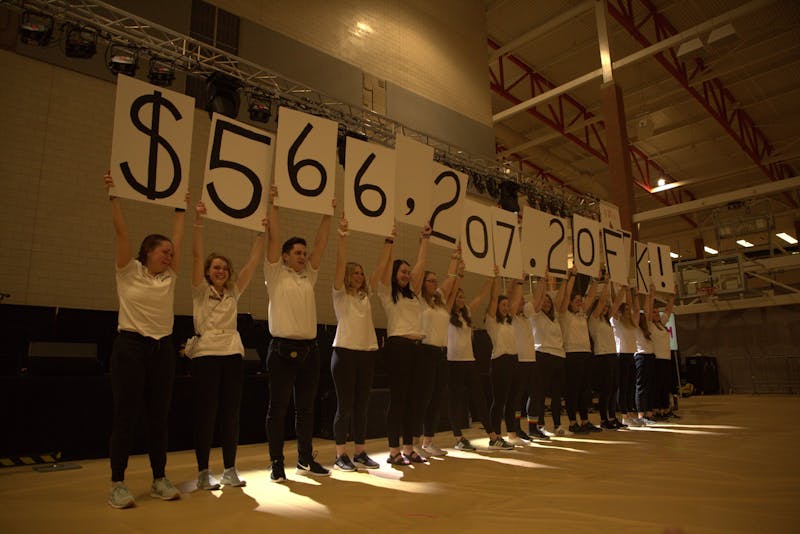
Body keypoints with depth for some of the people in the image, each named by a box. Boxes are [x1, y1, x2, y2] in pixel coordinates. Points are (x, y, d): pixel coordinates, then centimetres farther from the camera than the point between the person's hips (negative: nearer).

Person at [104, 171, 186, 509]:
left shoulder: (169, 277, 10)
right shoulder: (129, 272, 0)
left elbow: (178, 238, 14)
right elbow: (121, 231, -6)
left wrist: (182, 209, 21)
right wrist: (113, 196, -7)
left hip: (163, 349, 5)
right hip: (131, 346, -4)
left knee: (159, 417, 8)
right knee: (126, 416, 0)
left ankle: (159, 480, 17)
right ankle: (117, 484, 11)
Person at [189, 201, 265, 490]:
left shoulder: (234, 292, 13)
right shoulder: (201, 290, 4)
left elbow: (253, 261, 10)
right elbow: (196, 255, -8)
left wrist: (261, 233, 5)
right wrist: (198, 222, -16)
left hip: (233, 354, 4)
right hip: (206, 354, -4)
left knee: (231, 414, 6)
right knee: (205, 414, 0)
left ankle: (230, 469, 15)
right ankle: (203, 472, 10)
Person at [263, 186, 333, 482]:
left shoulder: (309, 276, 14)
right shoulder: (275, 275, 1)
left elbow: (320, 244, 12)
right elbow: (274, 238, -6)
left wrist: (327, 216, 12)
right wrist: (273, 204, -5)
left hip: (309, 349, 6)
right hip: (283, 349, -5)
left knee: (306, 407, 12)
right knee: (278, 408, 2)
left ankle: (306, 460, 23)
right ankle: (277, 463, 13)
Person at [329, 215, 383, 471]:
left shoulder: (365, 295, 15)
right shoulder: (340, 294, 0)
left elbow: (379, 267, 12)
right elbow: (340, 263, -12)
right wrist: (342, 236, -21)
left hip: (367, 353, 6)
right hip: (345, 352, -5)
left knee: (361, 406, 10)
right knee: (345, 406, -1)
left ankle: (360, 452, 19)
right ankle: (341, 455, 9)